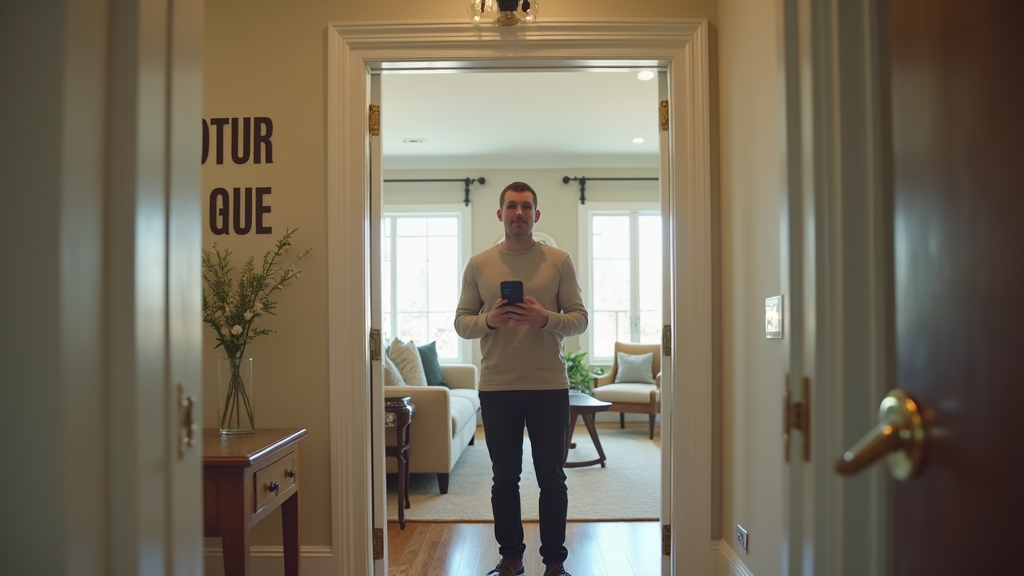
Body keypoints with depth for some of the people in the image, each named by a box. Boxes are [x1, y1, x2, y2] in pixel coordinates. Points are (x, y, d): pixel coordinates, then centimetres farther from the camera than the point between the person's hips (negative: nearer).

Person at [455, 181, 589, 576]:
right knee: (504, 479, 12)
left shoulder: (559, 261, 2)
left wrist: (546, 319, -19)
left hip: (549, 386, -1)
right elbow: (461, 322, 5)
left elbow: (580, 318, 0)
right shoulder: (478, 264, 5)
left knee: (551, 478, 8)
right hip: (496, 388, 1)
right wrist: (489, 320, -16)